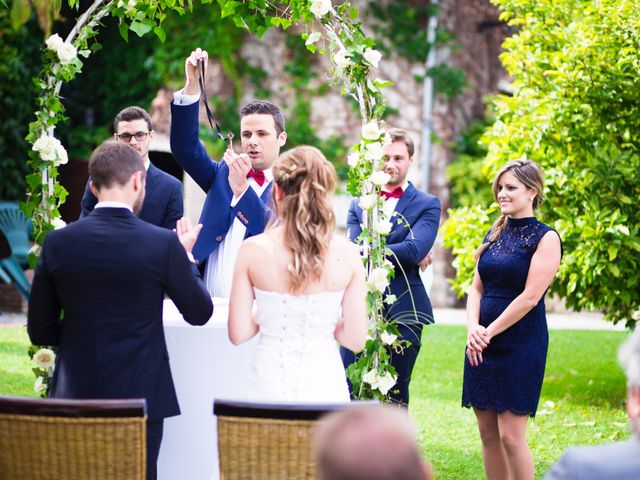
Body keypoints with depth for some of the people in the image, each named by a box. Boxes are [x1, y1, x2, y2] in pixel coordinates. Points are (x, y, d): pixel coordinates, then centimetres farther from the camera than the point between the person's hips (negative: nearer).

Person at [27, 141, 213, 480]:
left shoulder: (57, 243, -4)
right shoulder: (163, 243, -11)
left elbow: (40, 331, 2)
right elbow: (199, 313, 1)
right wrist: (186, 256, 14)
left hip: (76, 392, 2)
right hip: (141, 394, -2)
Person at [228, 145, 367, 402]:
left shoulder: (252, 250, -7)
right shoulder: (347, 254, -6)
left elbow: (238, 333, -6)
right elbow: (356, 339, -5)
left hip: (271, 383, 0)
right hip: (325, 383, 0)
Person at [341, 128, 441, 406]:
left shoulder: (427, 205, 4)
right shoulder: (359, 203, 13)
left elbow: (415, 249, -13)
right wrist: (403, 256, -13)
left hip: (403, 312, -2)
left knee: (395, 396, 4)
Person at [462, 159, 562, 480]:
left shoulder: (545, 238, -7)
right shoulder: (494, 234, 13)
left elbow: (530, 297, -13)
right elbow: (477, 288, 12)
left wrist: (489, 332, -10)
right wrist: (473, 327, -6)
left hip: (520, 343, -7)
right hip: (483, 343, 7)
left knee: (510, 435, -9)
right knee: (487, 434, 7)